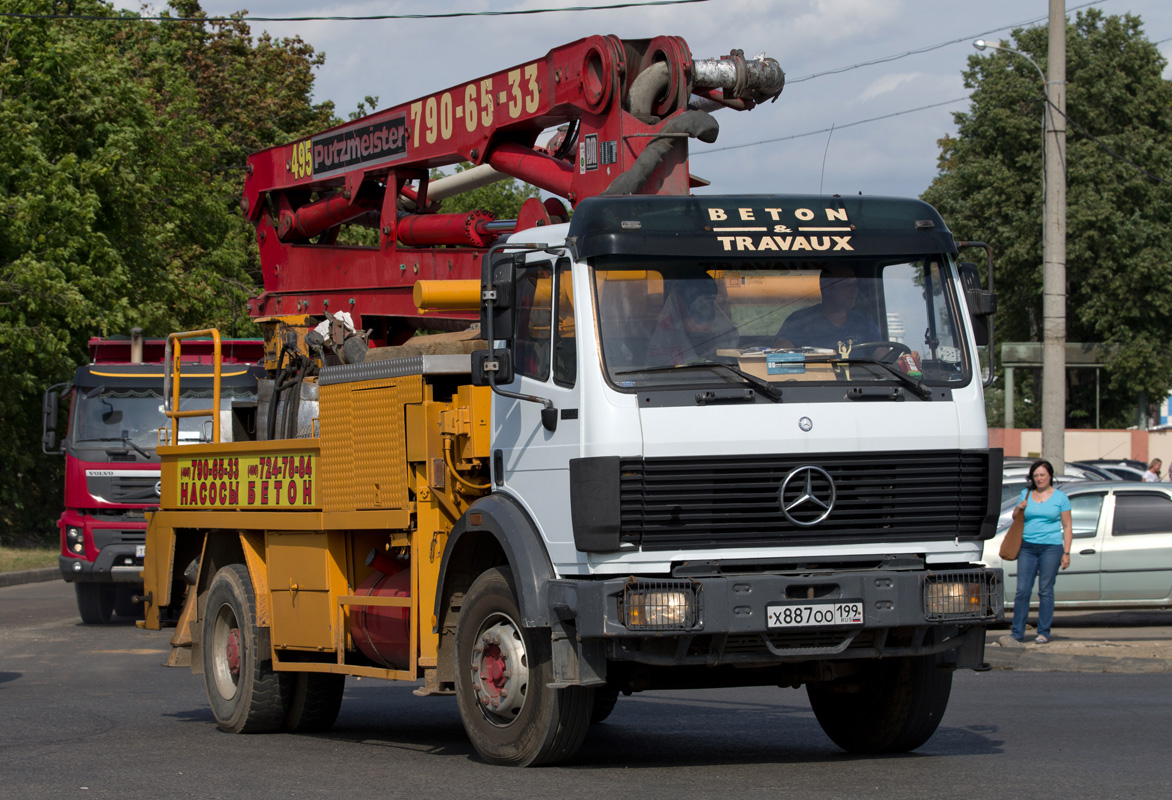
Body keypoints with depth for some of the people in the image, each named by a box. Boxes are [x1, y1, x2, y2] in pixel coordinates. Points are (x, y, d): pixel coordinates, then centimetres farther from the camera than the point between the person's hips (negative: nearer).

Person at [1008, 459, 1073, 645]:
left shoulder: (1060, 497, 4)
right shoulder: (1026, 494, 12)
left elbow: (1067, 527, 3)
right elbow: (1015, 518, 23)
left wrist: (1066, 553, -4)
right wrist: (1019, 509, 0)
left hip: (1051, 547, -3)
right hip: (1027, 547, 3)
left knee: (1045, 591, -2)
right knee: (1022, 591, -3)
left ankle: (1044, 633, 5)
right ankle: (1017, 632, 0)